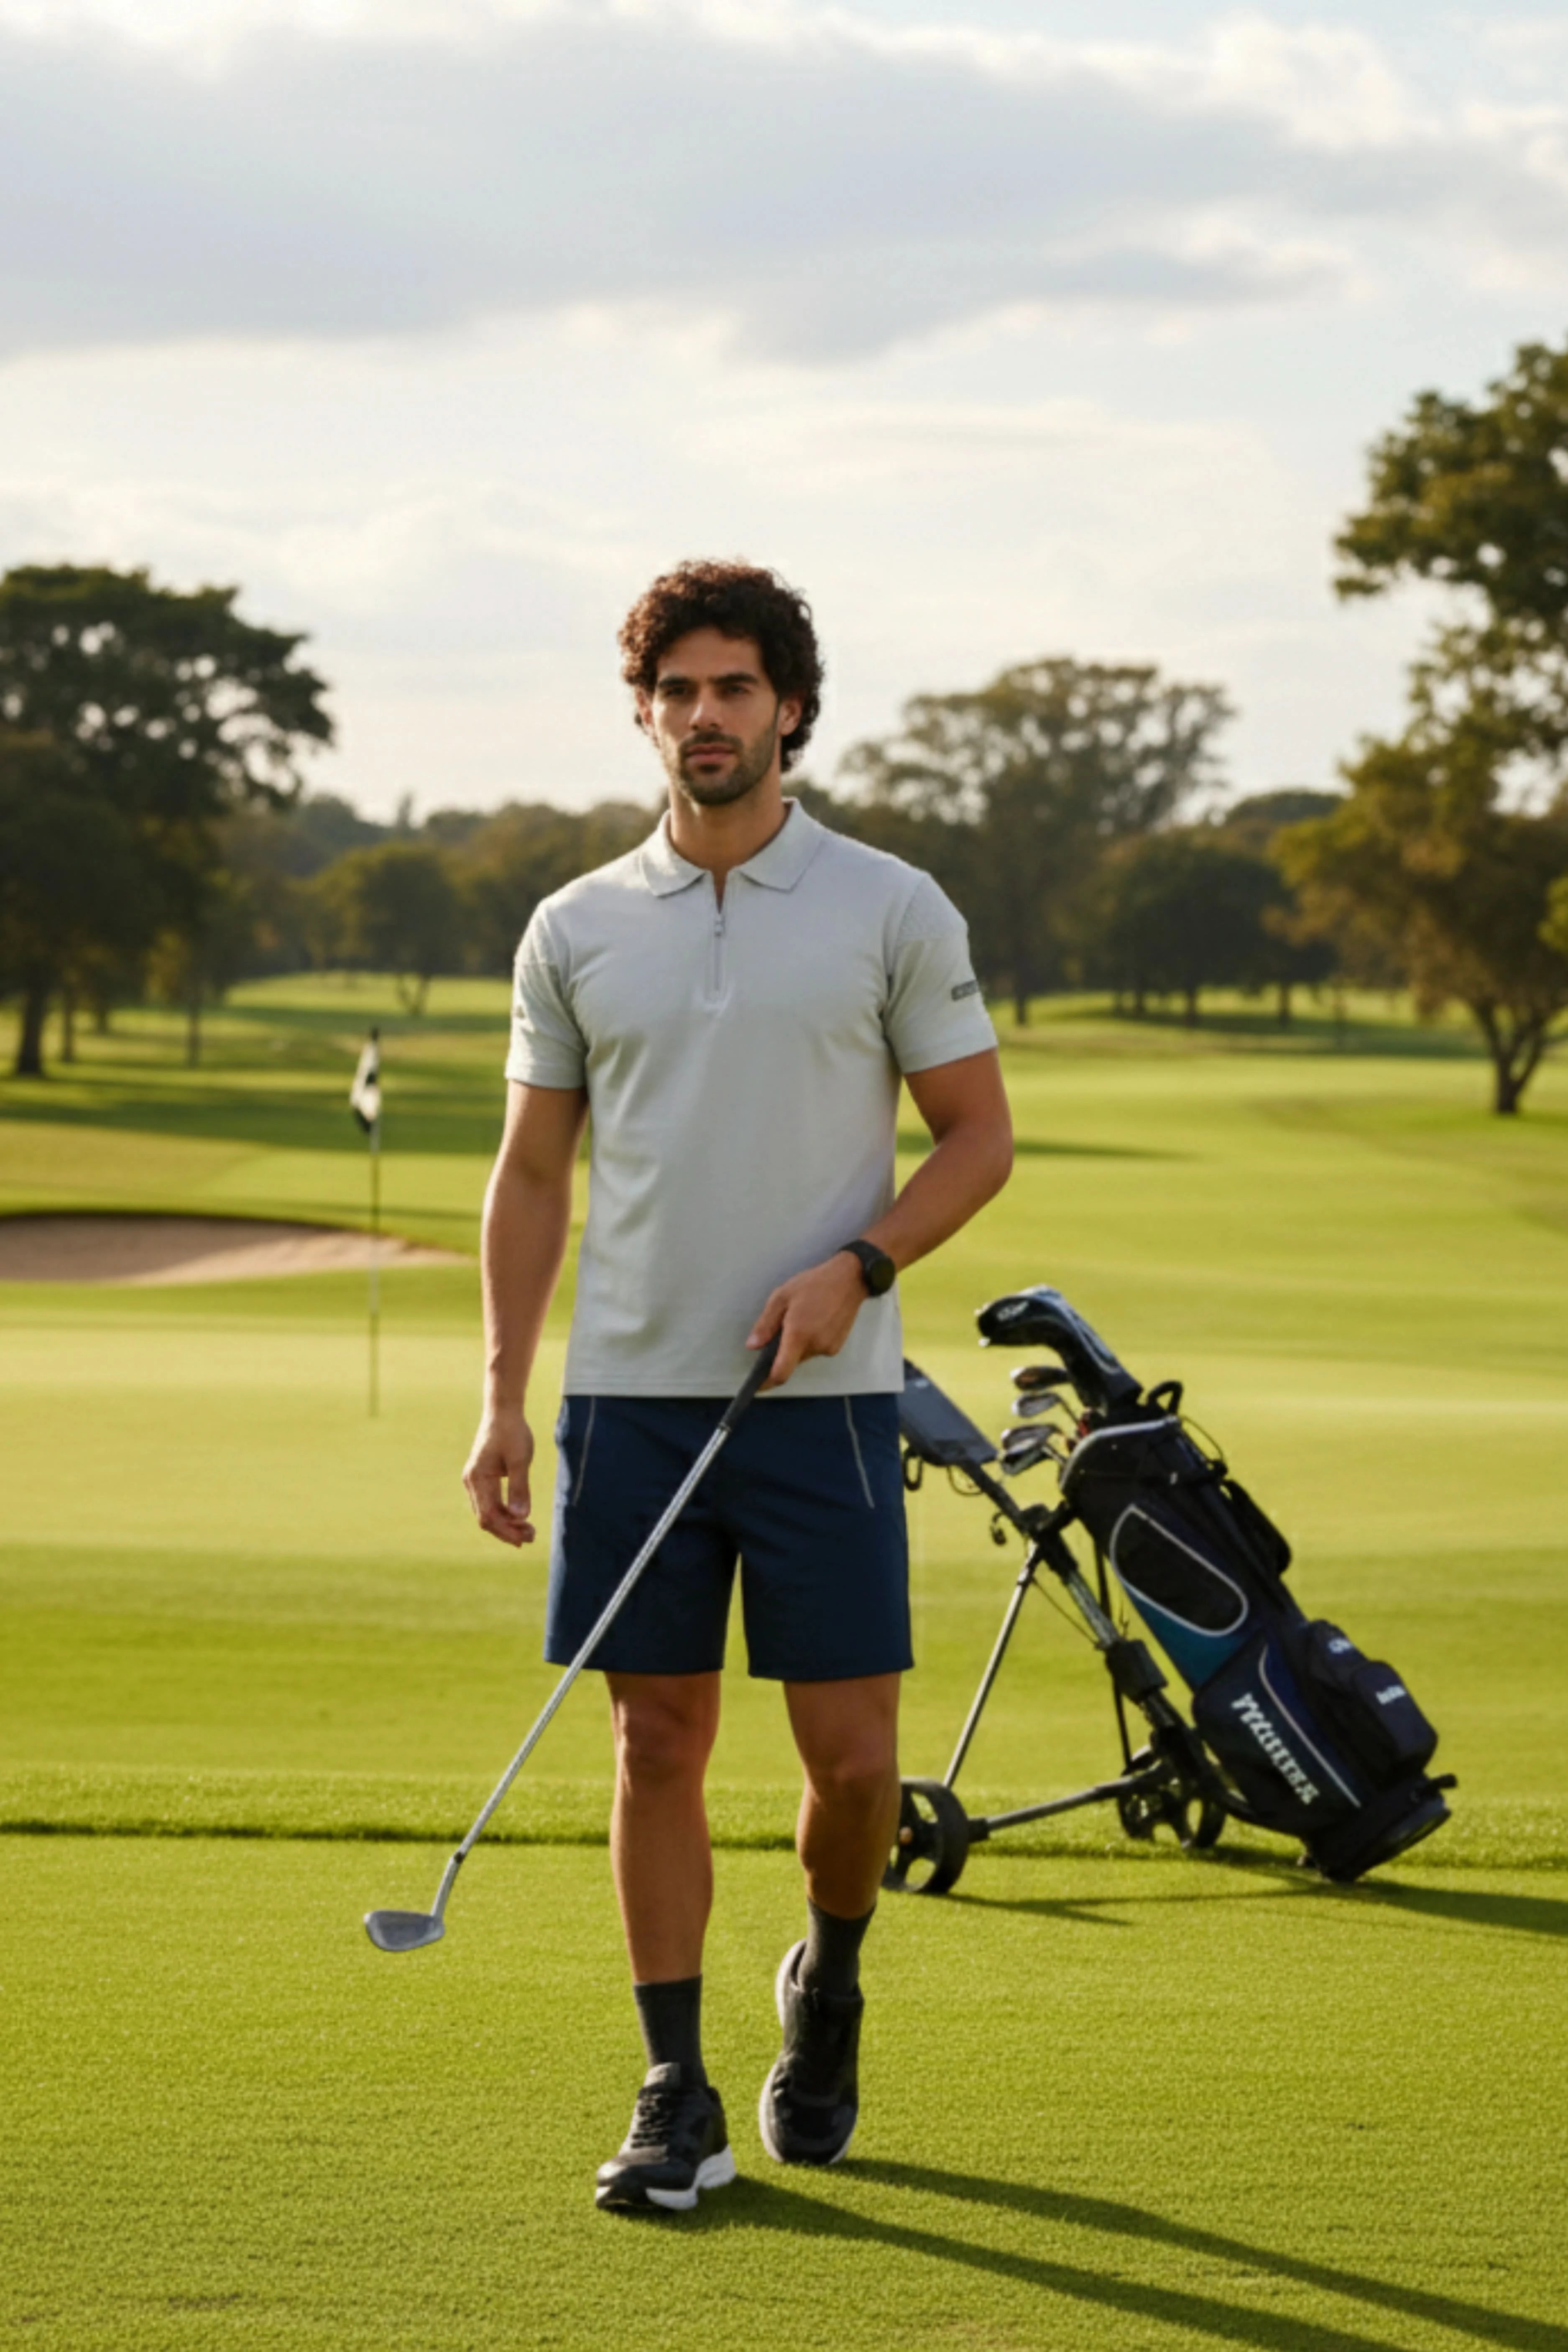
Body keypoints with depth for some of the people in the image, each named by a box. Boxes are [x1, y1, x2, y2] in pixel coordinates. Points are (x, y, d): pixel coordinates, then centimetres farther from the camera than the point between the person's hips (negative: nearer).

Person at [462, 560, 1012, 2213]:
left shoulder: (895, 912, 1)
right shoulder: (574, 932, 8)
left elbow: (978, 1137, 3)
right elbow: (531, 1173, 11)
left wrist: (855, 1265, -14)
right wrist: (502, 1394, 2)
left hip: (823, 1395, -2)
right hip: (631, 1394, 2)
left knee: (850, 1754, -2)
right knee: (657, 1746, 2)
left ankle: (826, 1986, 28)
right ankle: (676, 2098, 10)